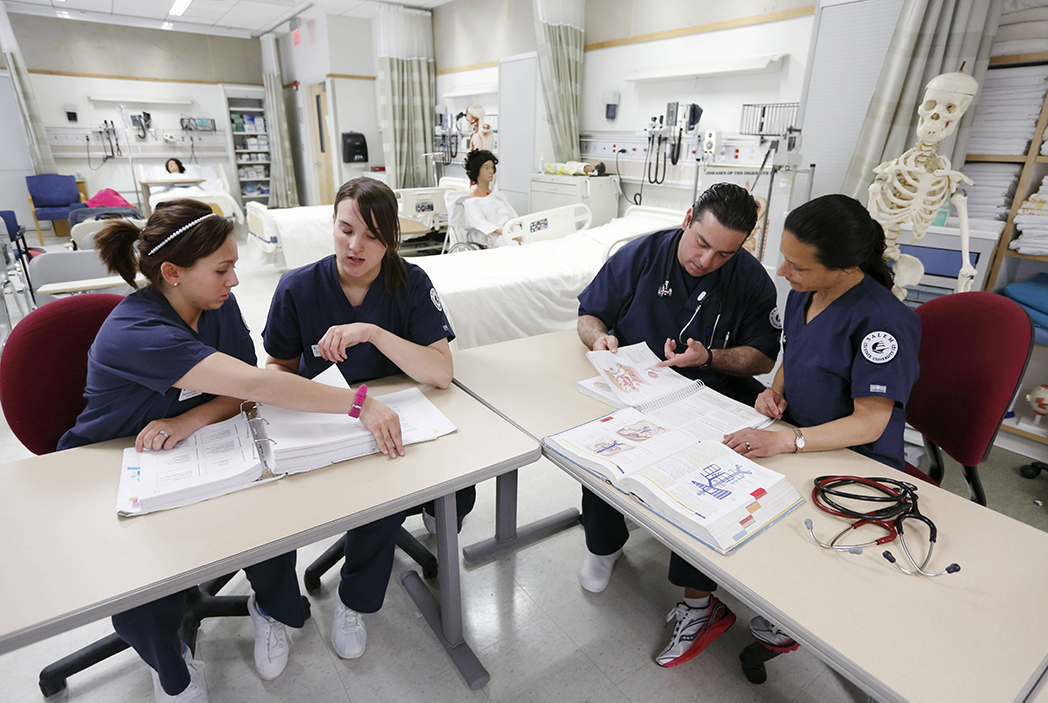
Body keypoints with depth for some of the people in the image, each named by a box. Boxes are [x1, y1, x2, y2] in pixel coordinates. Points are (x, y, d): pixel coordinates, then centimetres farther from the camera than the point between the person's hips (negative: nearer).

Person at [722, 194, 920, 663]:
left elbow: (869, 422, -23)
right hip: (799, 439, 7)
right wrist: (774, 390, -3)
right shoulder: (801, 294, 0)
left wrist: (784, 441, -34)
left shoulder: (885, 321, -24)